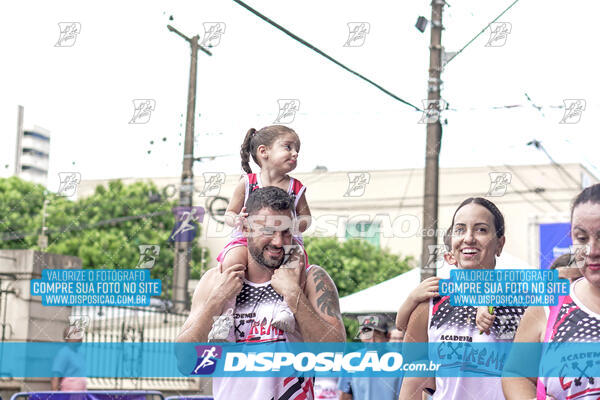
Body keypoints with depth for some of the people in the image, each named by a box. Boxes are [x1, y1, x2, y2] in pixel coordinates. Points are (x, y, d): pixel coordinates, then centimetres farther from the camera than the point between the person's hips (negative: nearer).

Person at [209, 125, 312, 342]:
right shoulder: (247, 183, 5)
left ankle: (286, 303, -29)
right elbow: (229, 213, 9)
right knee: (233, 259, -33)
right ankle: (227, 312, -31)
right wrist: (236, 219, -16)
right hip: (247, 239, -1)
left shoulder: (296, 188, 10)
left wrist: (302, 223, -8)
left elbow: (305, 214, 17)